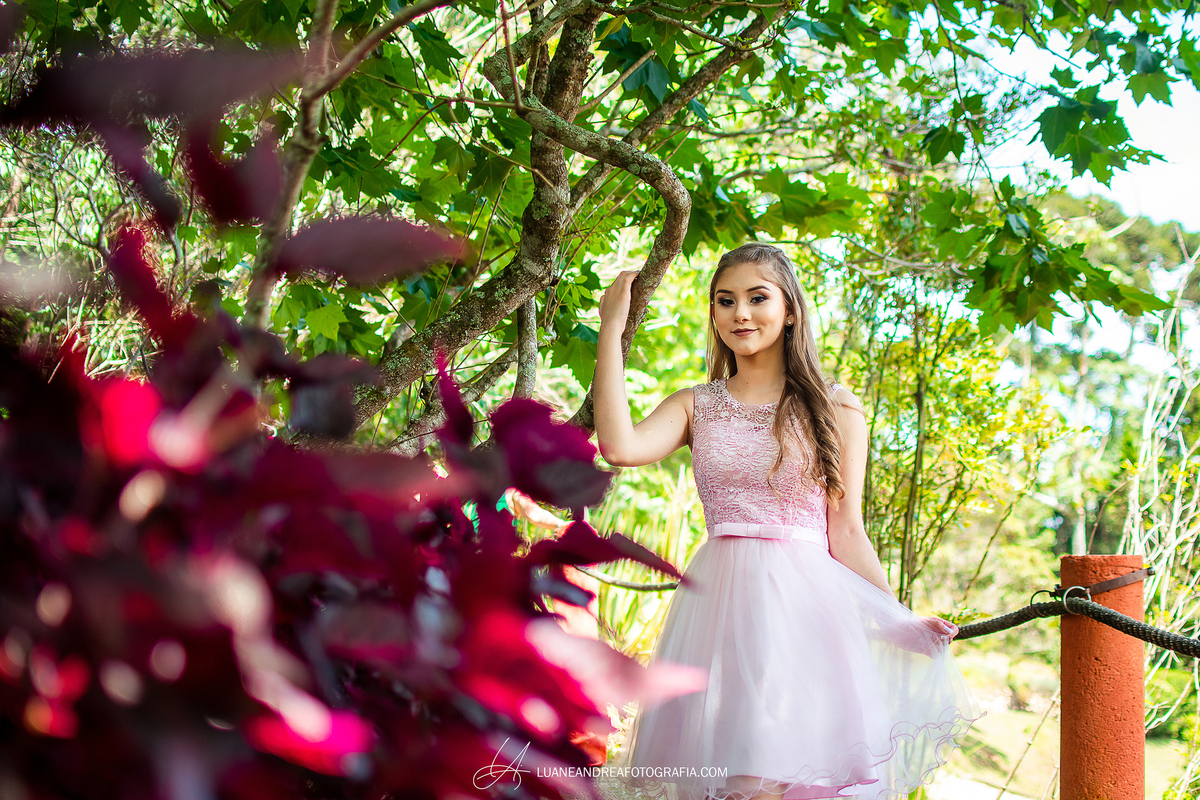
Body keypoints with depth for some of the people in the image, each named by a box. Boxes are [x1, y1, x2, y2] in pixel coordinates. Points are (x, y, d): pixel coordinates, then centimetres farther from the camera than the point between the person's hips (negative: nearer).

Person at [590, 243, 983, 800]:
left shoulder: (836, 411, 7)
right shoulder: (697, 407, 11)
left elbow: (846, 533, 7)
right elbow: (619, 447, -9)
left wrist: (899, 623, -2)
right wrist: (612, 328, -1)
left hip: (807, 603, -1)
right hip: (720, 602, 2)